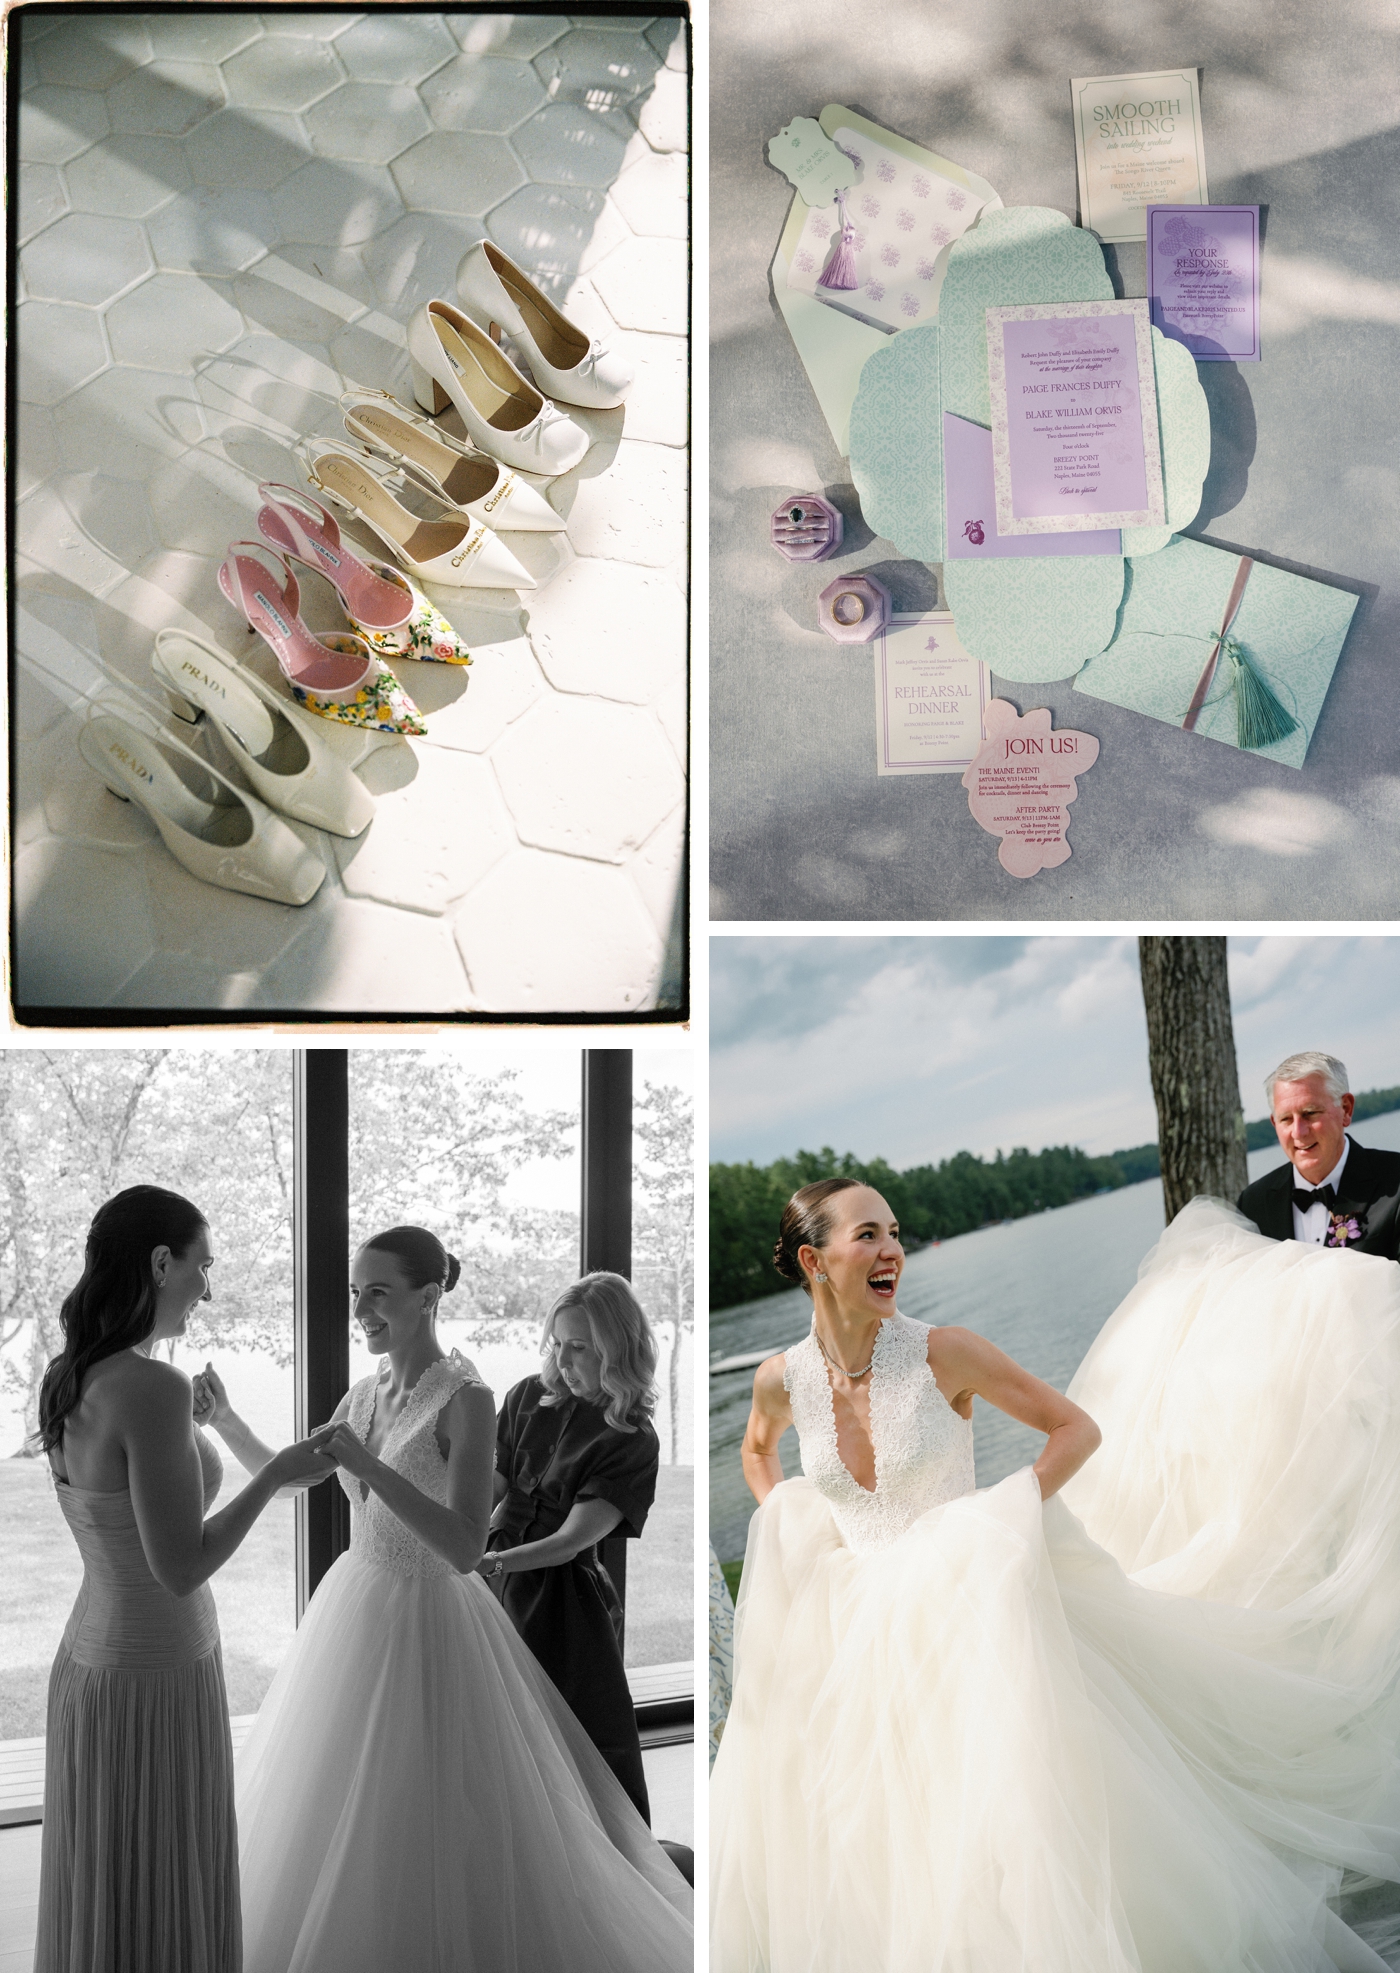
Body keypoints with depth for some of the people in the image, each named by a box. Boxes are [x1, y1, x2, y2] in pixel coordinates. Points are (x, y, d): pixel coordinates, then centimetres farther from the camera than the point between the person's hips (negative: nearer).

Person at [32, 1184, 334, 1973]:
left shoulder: (68, 1381, 3)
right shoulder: (153, 1387, -24)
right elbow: (182, 1566, -23)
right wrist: (276, 1474, -12)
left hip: (88, 1663, 9)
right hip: (159, 1679, -8)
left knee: (100, 1897, 19)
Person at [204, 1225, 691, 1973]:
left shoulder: (466, 1399, -17)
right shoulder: (365, 1394, 4)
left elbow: (465, 1549, -25)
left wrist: (368, 1466, -31)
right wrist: (225, 1419, 3)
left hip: (428, 1623, -7)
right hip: (354, 1608, 7)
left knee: (436, 1822, 1)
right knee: (337, 1813, 16)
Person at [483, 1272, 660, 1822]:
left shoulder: (632, 1443, -10)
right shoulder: (529, 1399, 5)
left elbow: (571, 1540, -17)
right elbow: (490, 1489, 7)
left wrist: (491, 1561, -30)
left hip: (565, 1605, -4)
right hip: (501, 1591, 4)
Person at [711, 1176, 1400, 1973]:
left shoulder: (944, 1352, -14)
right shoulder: (783, 1378, -5)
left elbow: (1077, 1430, -6)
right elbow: (758, 1451, 20)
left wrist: (1001, 1521, -15)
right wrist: (785, 1535, 8)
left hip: (970, 1604, -3)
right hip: (858, 1631, 4)